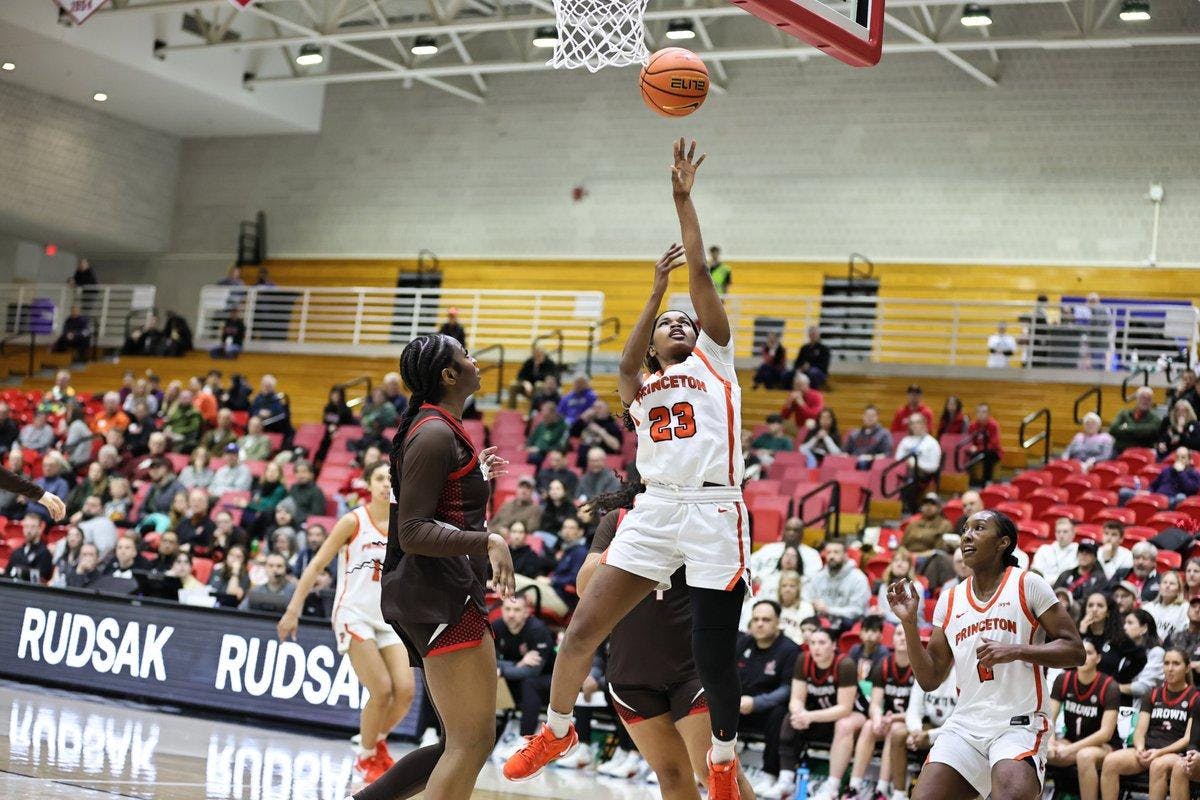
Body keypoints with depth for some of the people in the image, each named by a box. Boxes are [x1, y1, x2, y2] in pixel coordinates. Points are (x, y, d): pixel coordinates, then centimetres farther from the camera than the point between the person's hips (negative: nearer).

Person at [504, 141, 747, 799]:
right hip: (654, 509, 2)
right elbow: (627, 364, -5)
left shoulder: (713, 361, 17)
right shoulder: (639, 386, 21)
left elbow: (699, 275, 8)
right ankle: (557, 730, 18)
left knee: (714, 654, 1)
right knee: (582, 628, -4)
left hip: (715, 510, -2)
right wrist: (656, 290, -8)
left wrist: (683, 199, 7)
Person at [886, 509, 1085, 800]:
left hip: (1019, 724, -5)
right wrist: (909, 623, 0)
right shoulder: (949, 601, 13)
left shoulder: (1028, 585, 0)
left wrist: (1016, 651, -17)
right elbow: (930, 680, 11)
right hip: (965, 725, 5)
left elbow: (1075, 651, -4)